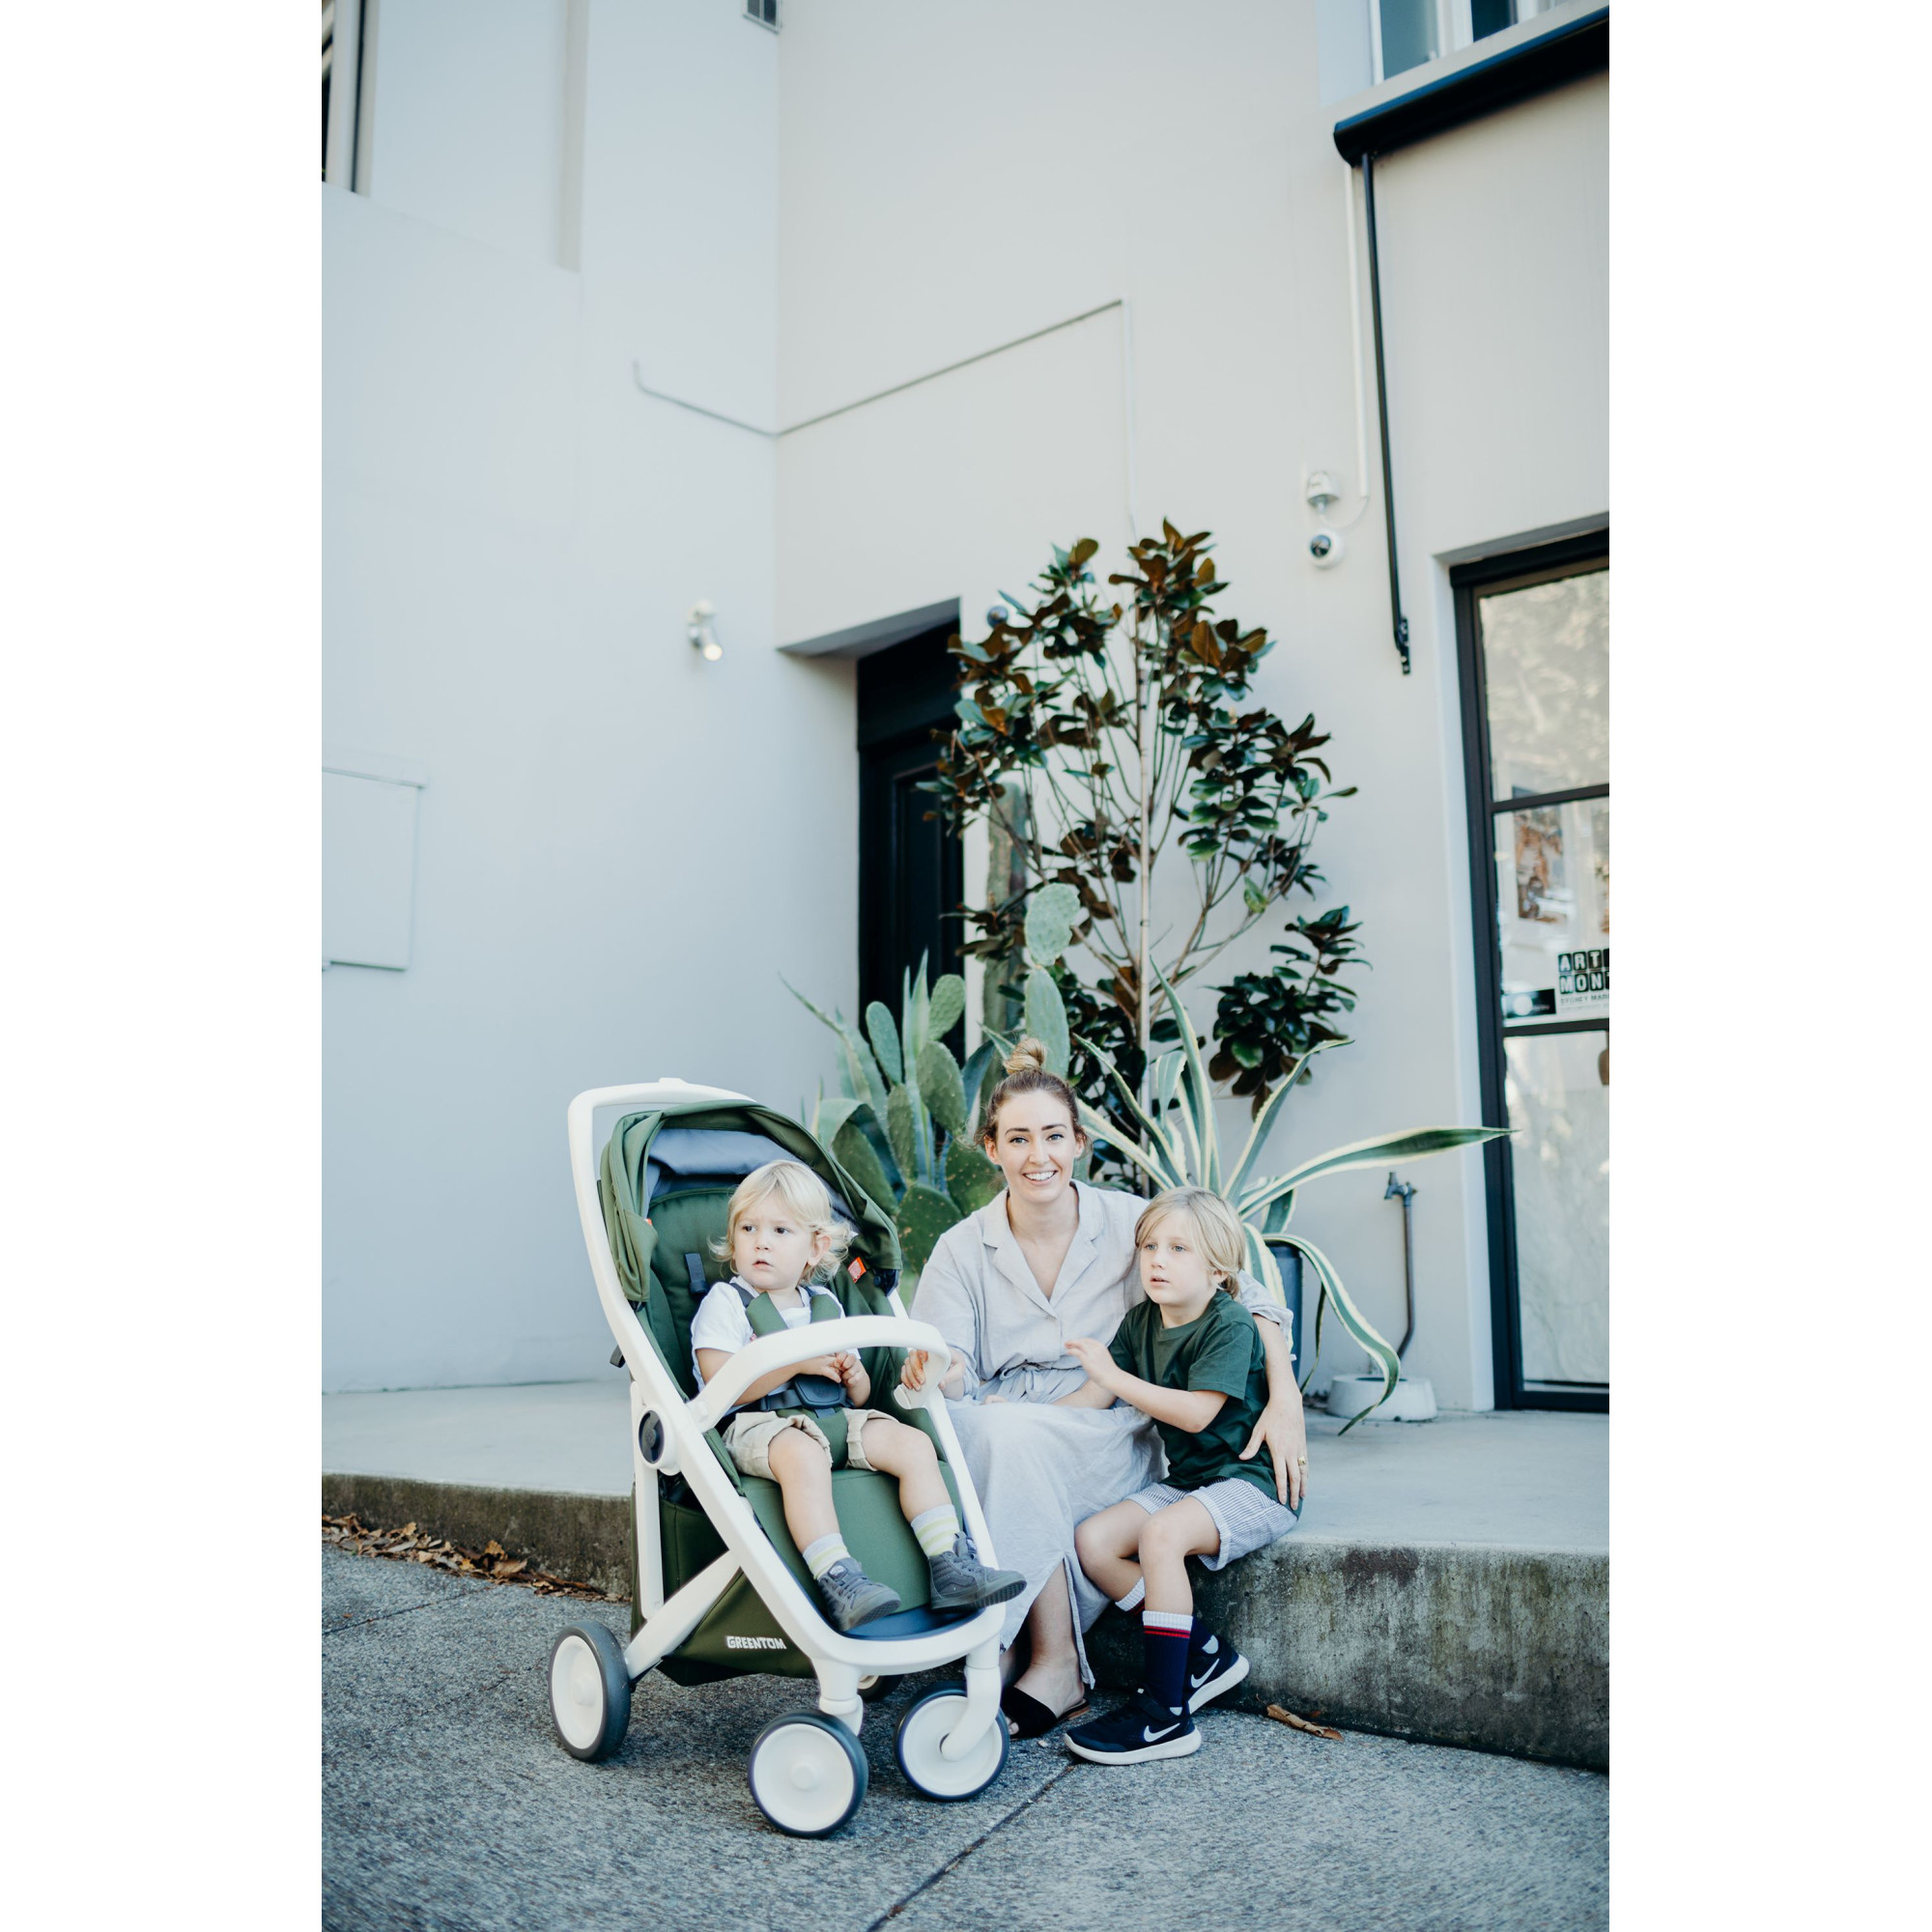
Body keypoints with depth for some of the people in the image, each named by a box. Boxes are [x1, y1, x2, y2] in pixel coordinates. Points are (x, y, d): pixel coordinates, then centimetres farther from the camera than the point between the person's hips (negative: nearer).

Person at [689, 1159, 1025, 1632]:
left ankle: (950, 1567, -15)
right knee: (803, 1455, -39)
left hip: (836, 1420, 6)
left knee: (912, 1443, -14)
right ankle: (836, 1581, -44)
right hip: (760, 1425, -6)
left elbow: (858, 1397, 23)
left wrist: (854, 1377, -2)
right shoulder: (725, 1302, 3)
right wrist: (797, 1363, -16)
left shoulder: (825, 1304, 21)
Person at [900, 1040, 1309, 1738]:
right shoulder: (963, 1249, 3)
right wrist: (935, 1372, -31)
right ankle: (1058, 1668, -26)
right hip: (998, 1438, 2)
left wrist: (1285, 1402, -17)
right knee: (999, 1428, -34)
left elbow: (1251, 1298, -1)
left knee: (1016, 1434, -33)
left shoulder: (1128, 1222, -2)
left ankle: (1050, 1664, -22)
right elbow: (955, 1368, -5)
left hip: (1113, 1437, -1)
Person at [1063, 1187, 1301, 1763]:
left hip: (1251, 1481, -8)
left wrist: (1113, 1375, -28)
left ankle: (1164, 1713, -24)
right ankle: (1204, 1655, -1)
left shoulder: (1229, 1325, -15)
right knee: (1092, 1541, -10)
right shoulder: (1142, 1322, 7)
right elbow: (1094, 1398, 7)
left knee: (1161, 1534, -32)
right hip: (1187, 1480, 8)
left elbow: (1197, 1412, -26)